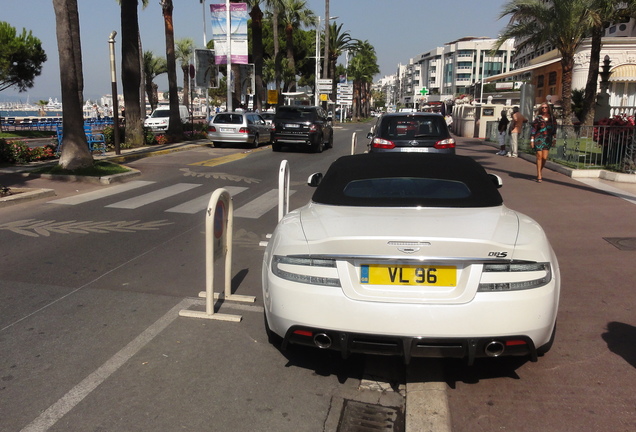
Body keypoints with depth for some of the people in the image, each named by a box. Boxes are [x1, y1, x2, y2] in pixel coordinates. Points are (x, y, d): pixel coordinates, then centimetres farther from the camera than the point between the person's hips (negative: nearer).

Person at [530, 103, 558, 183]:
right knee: (539, 157, -3)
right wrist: (532, 140, -6)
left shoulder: (552, 118, 8)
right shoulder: (538, 118, 0)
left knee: (544, 157, -2)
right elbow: (533, 129, -1)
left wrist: (554, 138, 9)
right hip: (539, 139, -2)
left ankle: (539, 172, 19)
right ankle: (539, 175, 2)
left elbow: (554, 129, 13)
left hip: (548, 139, 2)